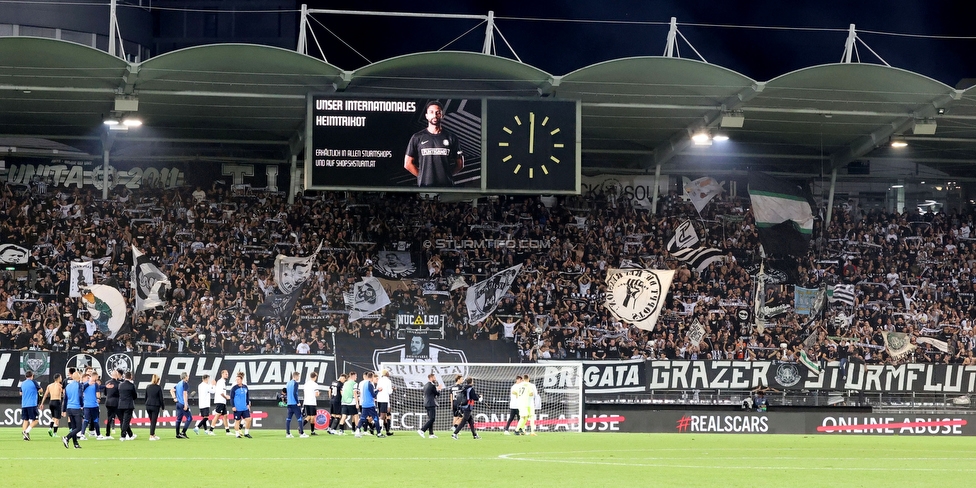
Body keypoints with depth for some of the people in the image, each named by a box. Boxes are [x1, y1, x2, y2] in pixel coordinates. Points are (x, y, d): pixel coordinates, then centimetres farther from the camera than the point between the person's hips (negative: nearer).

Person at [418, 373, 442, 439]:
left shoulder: (425, 386, 13)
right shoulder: (432, 386, -13)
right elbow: (438, 394, -6)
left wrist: (437, 388, 22)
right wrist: (439, 389, 14)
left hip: (427, 404, 9)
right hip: (432, 404, -9)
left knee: (430, 419, 11)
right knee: (432, 419, -9)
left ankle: (431, 434, 10)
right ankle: (421, 430, -18)